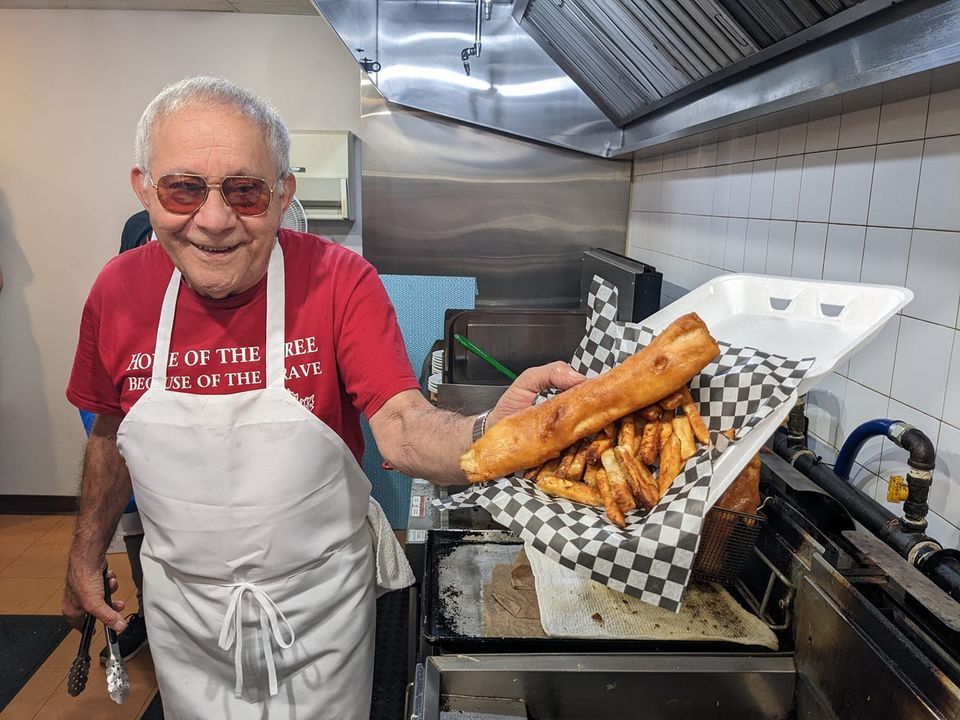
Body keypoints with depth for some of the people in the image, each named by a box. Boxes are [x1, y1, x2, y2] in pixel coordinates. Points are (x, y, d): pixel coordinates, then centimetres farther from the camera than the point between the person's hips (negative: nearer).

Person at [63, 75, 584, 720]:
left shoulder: (340, 281, -21)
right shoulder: (119, 291, -11)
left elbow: (400, 427, -31)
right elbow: (111, 434, 4)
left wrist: (488, 437, -51)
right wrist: (86, 559, 12)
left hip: (318, 600, -2)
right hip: (179, 600, 3)